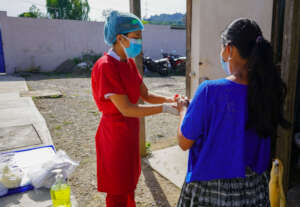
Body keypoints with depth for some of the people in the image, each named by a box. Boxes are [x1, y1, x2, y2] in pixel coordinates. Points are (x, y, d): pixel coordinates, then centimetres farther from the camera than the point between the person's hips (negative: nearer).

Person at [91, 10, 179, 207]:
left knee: (129, 185, 24)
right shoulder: (105, 67, -23)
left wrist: (168, 99, -12)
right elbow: (126, 109, -25)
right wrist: (164, 108, -25)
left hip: (130, 132, 8)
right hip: (115, 134, -8)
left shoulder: (129, 62, 4)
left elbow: (146, 94, 4)